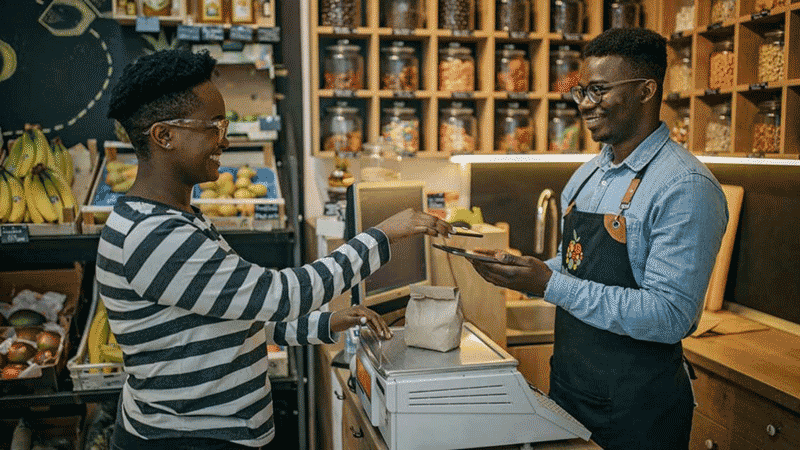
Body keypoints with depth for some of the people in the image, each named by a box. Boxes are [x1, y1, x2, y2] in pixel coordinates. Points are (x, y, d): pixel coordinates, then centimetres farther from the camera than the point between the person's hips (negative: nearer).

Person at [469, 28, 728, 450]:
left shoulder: (686, 188, -19)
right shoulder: (586, 175, 6)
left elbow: (670, 316, -25)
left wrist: (550, 284, -27)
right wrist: (522, 272, -5)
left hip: (637, 404, -7)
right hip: (567, 384, 7)